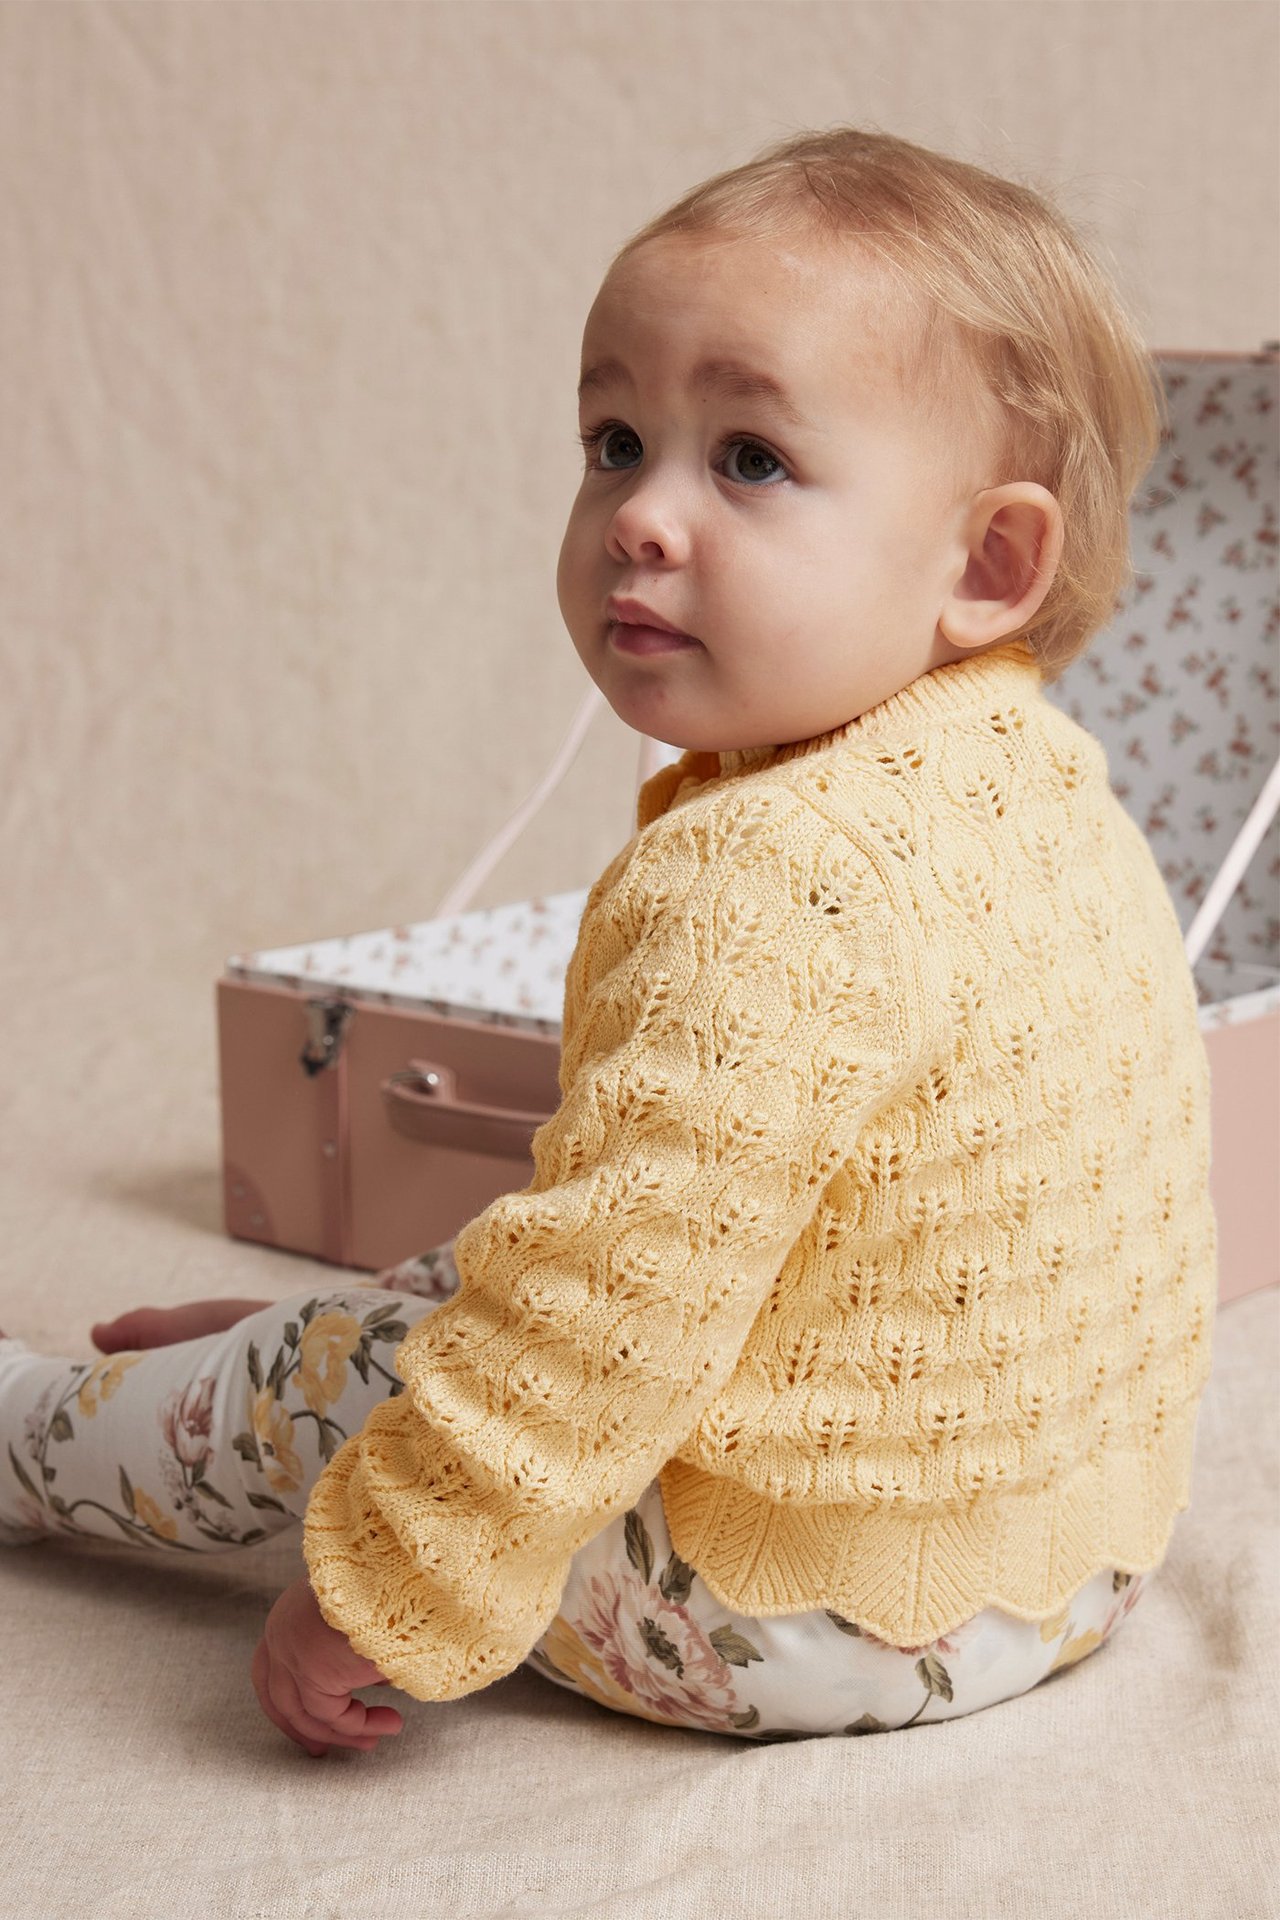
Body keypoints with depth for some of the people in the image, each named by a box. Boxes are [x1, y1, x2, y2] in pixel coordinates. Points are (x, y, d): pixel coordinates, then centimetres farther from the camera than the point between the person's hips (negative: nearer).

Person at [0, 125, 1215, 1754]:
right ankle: (252, 1348, 46)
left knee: (352, 1370, 8)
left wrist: (386, 1601, -18)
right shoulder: (1041, 779, 0)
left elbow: (608, 1321, -29)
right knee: (476, 1280, 23)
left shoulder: (764, 889, -30)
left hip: (816, 1618, -8)